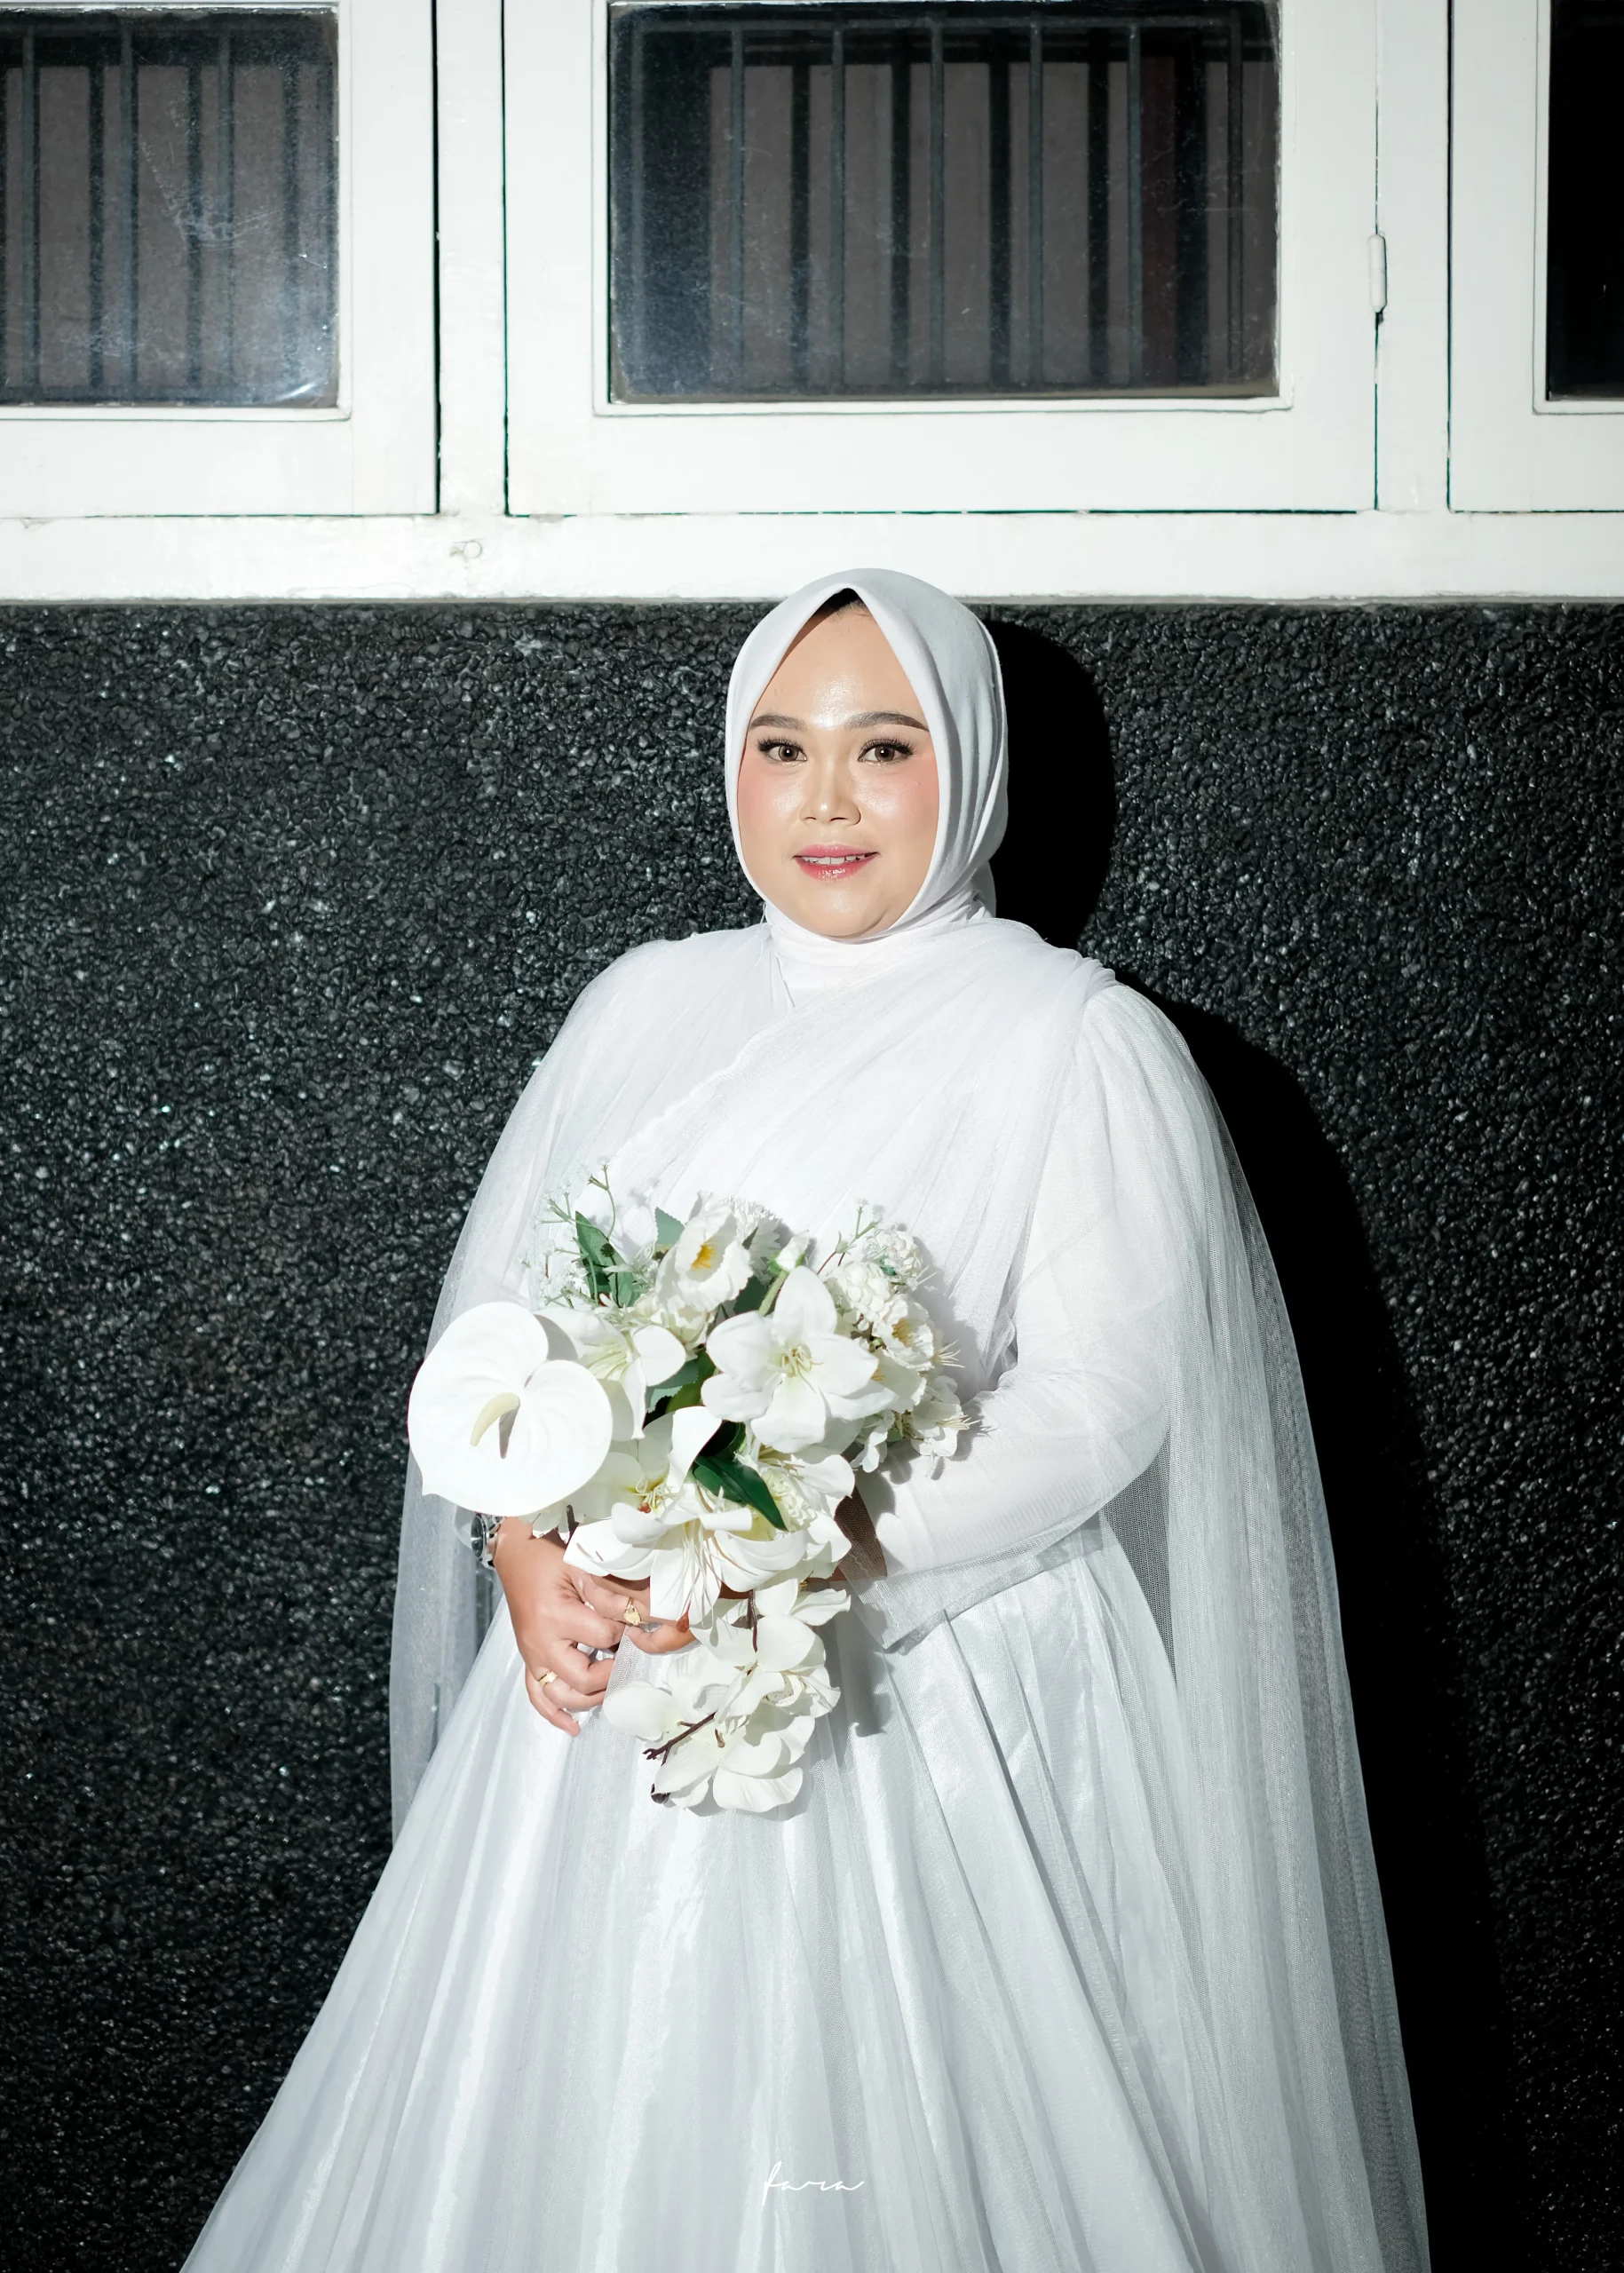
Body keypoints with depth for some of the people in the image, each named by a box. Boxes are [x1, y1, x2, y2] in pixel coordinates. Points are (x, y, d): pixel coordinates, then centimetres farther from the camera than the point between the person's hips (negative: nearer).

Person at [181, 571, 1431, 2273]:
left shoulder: (1084, 1045, -4)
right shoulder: (646, 1003, 11)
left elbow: (1099, 1400, -11)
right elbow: (500, 1299, 10)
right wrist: (530, 1542, -8)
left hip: (924, 1700, -4)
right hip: (603, 1668, 5)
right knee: (582, 2134, 10)